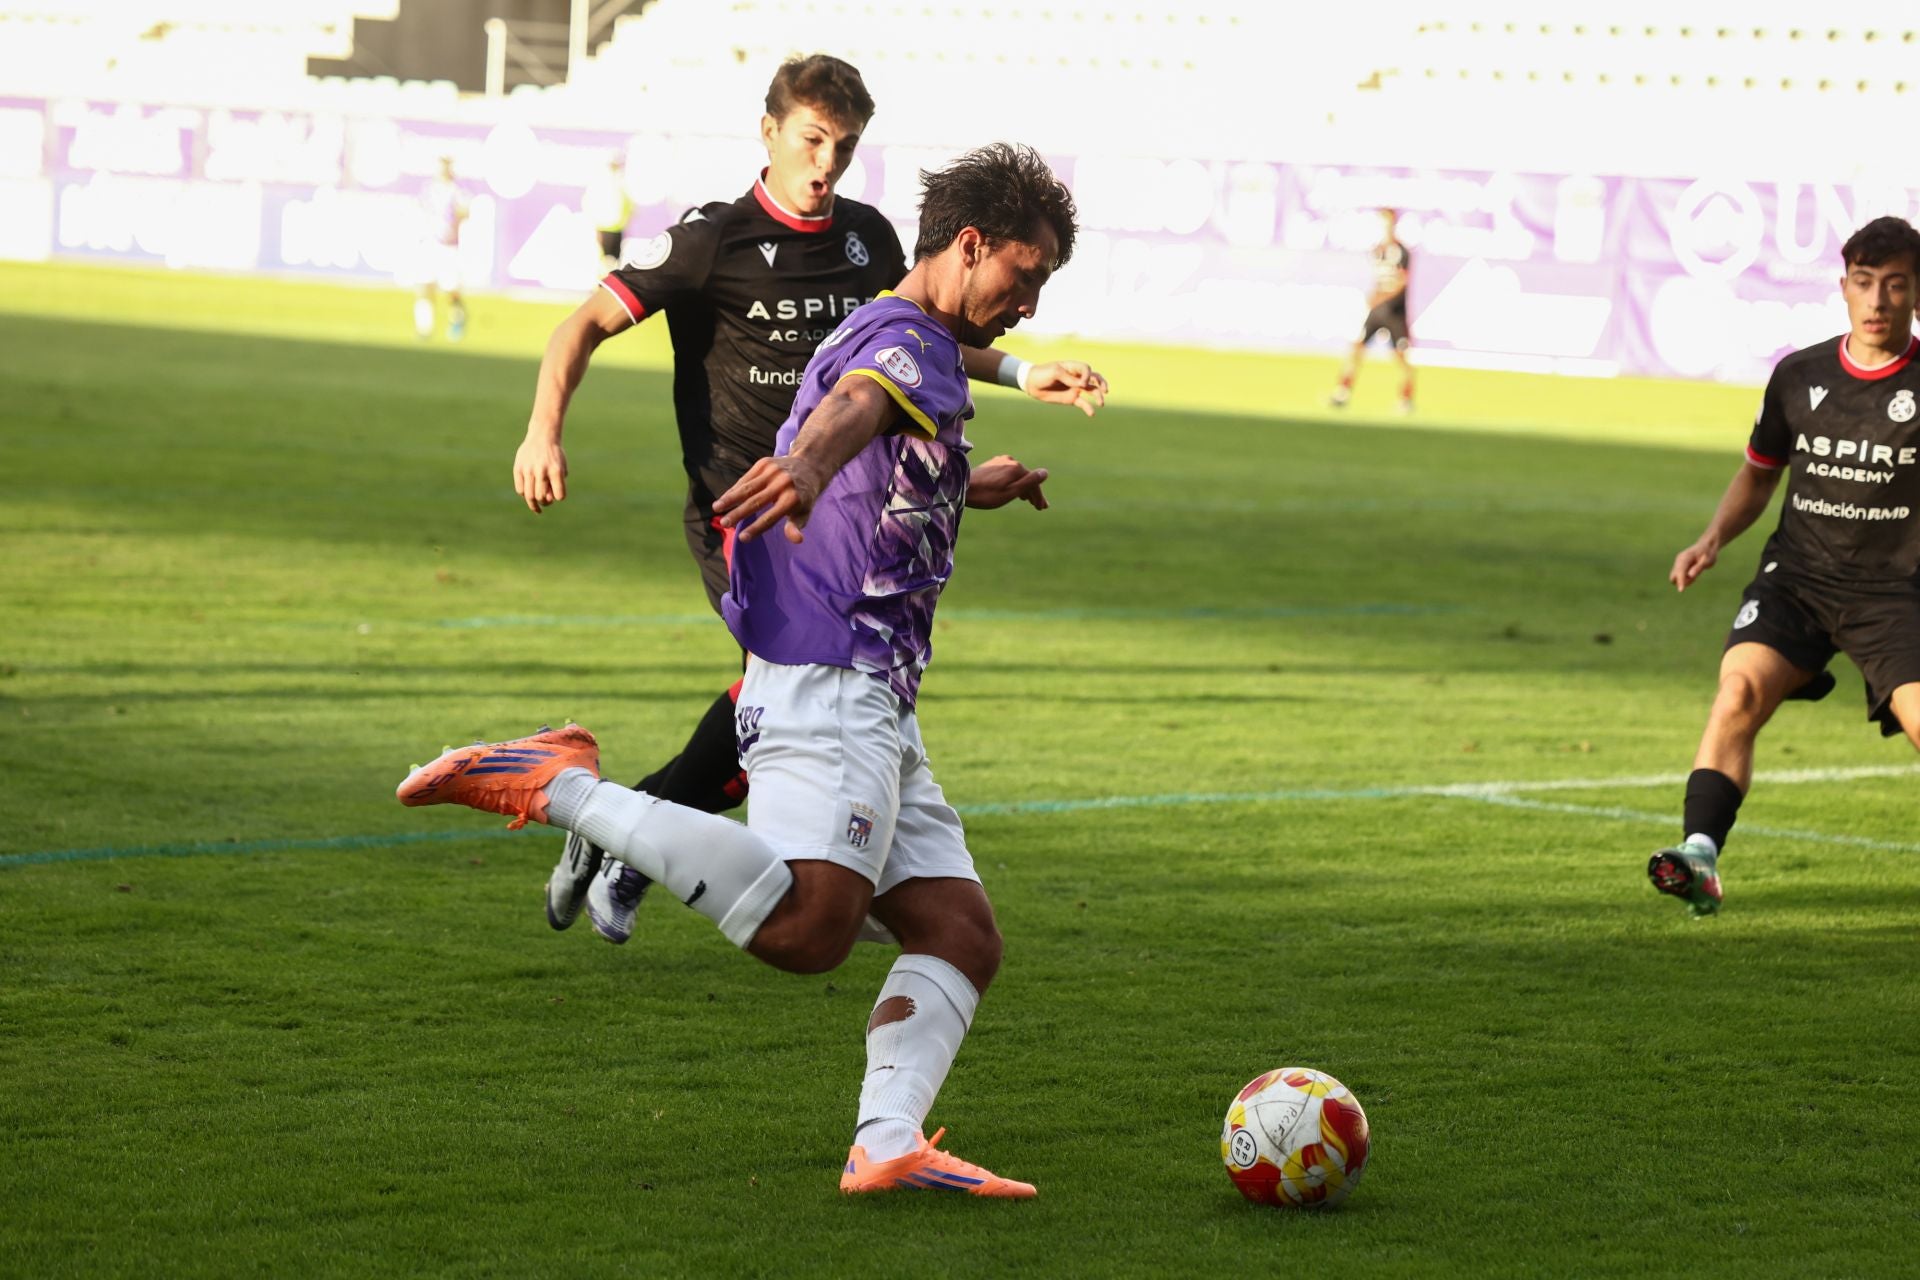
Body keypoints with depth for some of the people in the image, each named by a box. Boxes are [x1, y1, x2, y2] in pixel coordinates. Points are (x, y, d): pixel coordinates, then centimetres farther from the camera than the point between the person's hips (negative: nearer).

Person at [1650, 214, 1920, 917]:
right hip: (1797, 576, 2)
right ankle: (1699, 859, -30)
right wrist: (1714, 537, 9)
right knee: (1739, 692, -23)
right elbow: (1760, 470, 24)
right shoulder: (1799, 376, 9)